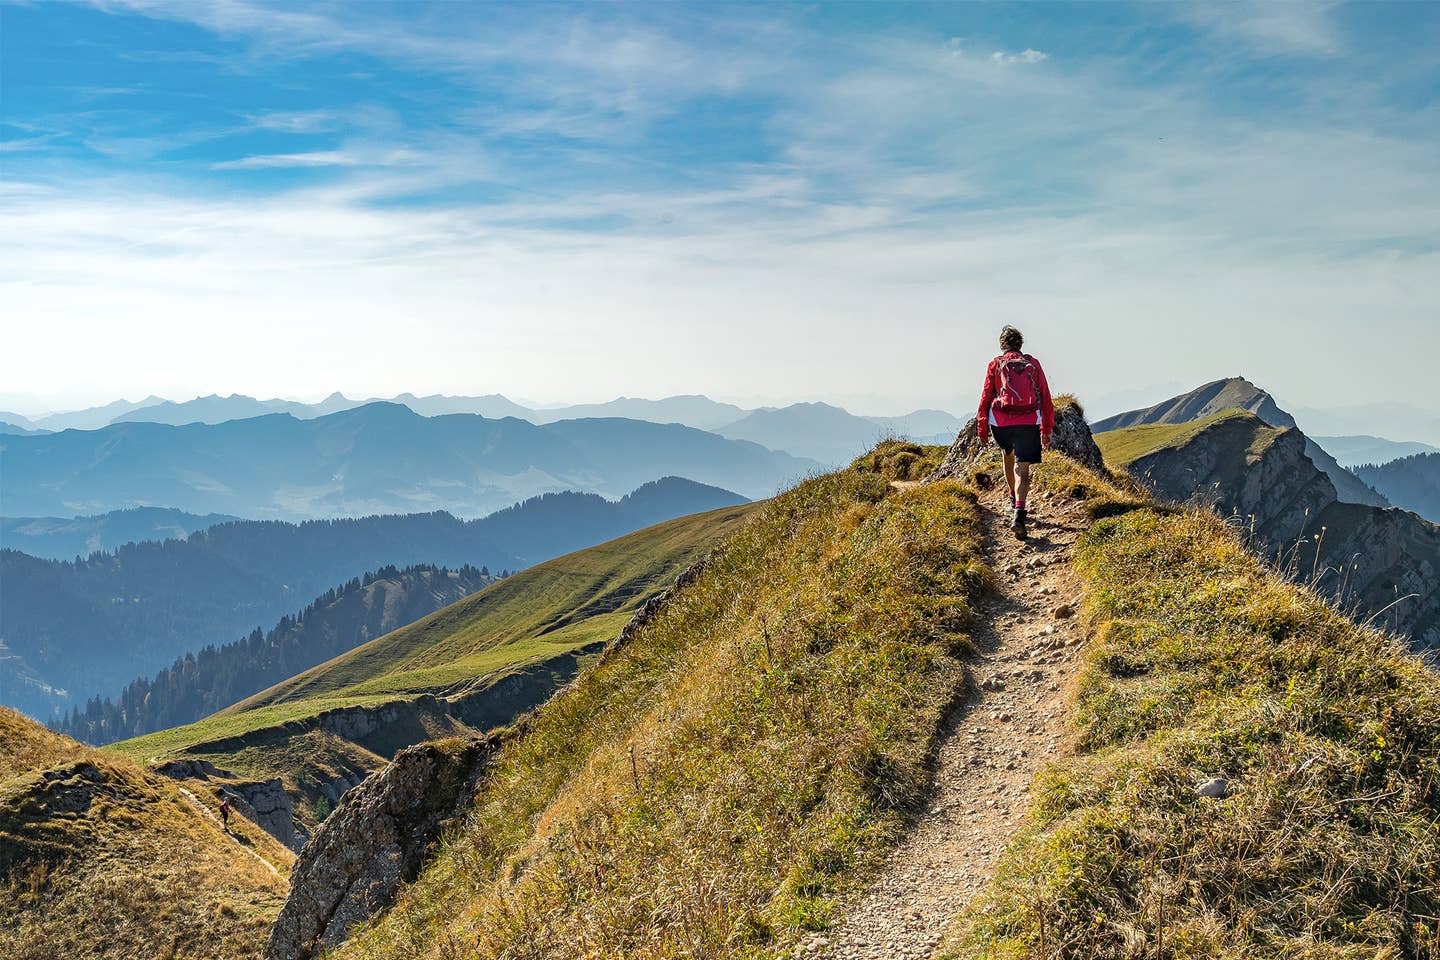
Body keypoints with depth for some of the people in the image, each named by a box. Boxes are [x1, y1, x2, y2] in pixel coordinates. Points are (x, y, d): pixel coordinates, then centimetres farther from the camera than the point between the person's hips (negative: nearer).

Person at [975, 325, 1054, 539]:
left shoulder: (995, 364, 7)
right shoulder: (1033, 364, 11)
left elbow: (986, 397, 3)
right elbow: (1045, 398, 10)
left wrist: (982, 428, 9)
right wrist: (1047, 429, 15)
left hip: (1001, 421, 1)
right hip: (1029, 422, -1)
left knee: (1009, 455, 29)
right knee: (1022, 468, -5)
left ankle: (1014, 498, 39)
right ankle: (1018, 512, -24)